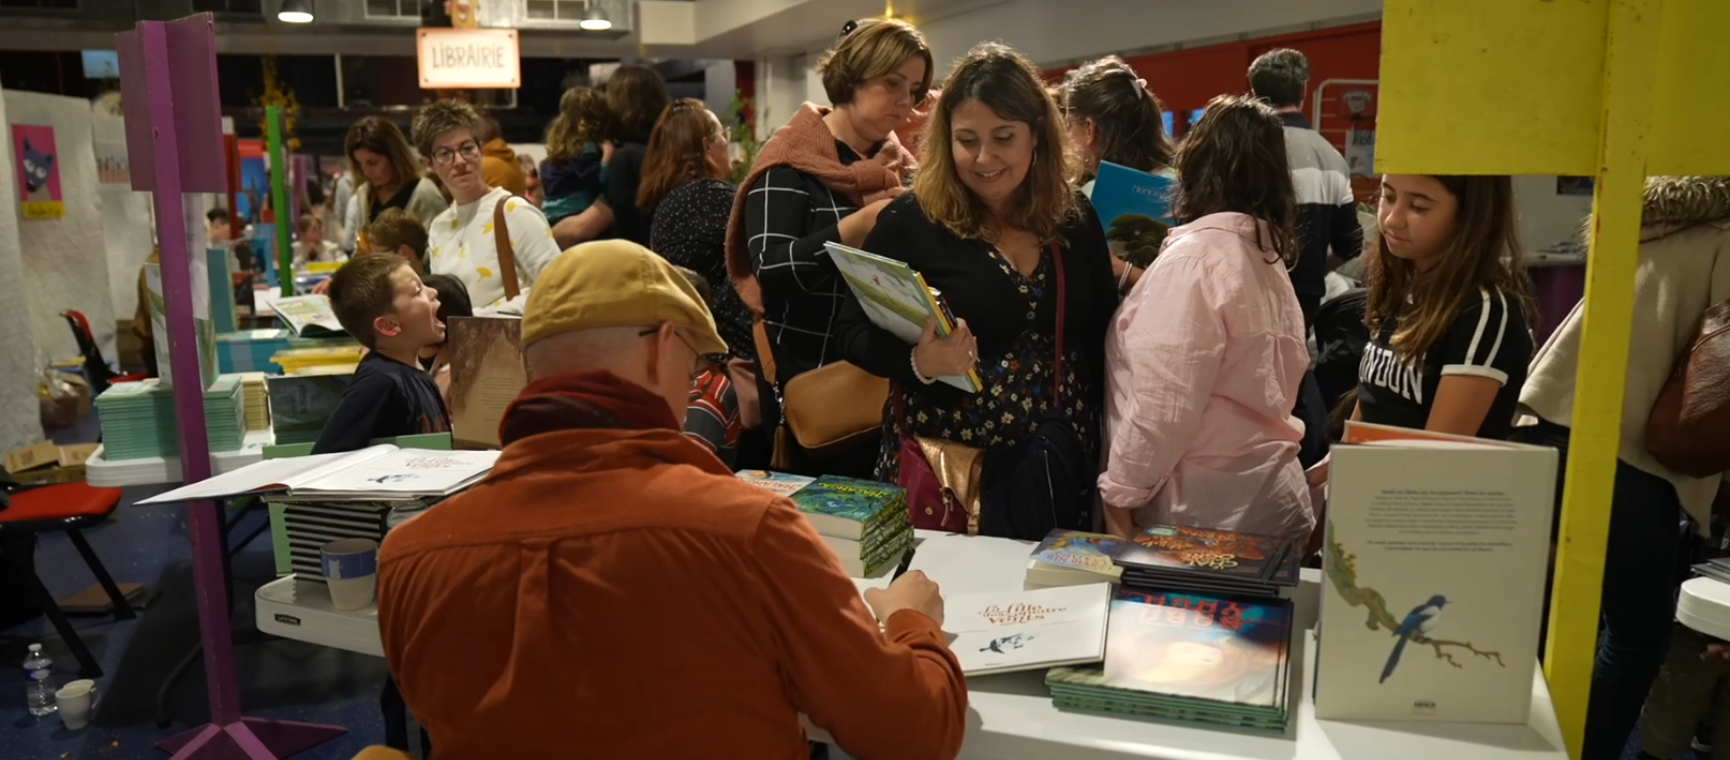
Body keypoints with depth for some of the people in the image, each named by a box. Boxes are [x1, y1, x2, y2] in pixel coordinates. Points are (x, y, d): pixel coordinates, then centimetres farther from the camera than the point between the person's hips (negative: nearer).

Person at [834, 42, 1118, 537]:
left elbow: (1101, 340, 9)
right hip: (942, 464, -3)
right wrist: (919, 362, -27)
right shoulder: (910, 221, -9)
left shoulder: (1075, 219, 3)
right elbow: (852, 332, -8)